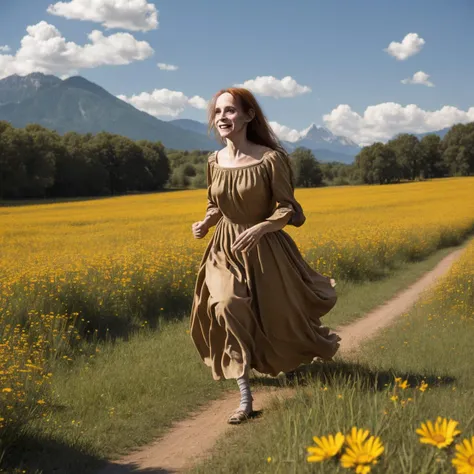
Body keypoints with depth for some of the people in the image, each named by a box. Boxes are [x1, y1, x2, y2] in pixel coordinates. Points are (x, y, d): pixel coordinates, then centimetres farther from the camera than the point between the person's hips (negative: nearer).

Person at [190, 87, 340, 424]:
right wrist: (204, 224, -8)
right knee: (227, 309, -18)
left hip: (265, 248, -3)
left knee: (281, 312, 10)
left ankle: (322, 345, 50)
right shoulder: (214, 162, -3)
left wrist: (259, 228, -29)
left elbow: (288, 209, -14)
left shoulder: (271, 158, -18)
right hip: (227, 250, 4)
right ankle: (245, 398, -7)